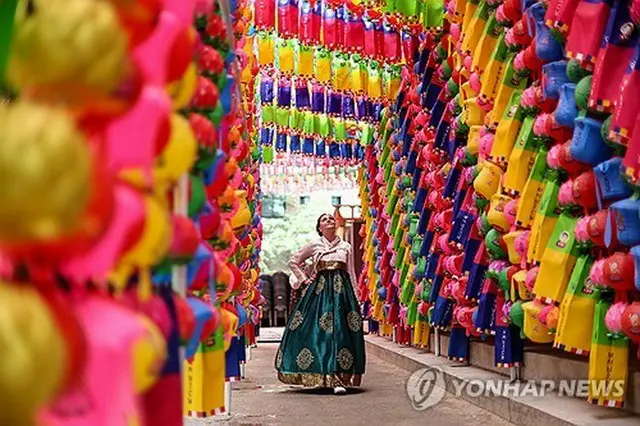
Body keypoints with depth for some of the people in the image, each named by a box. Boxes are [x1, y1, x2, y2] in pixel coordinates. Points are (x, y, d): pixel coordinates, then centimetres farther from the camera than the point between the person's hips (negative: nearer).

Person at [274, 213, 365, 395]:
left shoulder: (346, 247, 13)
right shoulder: (314, 245, 9)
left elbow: (352, 275, 12)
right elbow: (293, 261, 17)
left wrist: (356, 300, 7)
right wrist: (303, 279, 7)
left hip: (342, 291, 1)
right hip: (320, 290, -1)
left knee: (342, 330, -7)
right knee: (321, 330, -8)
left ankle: (342, 377, -4)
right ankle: (331, 378, -6)